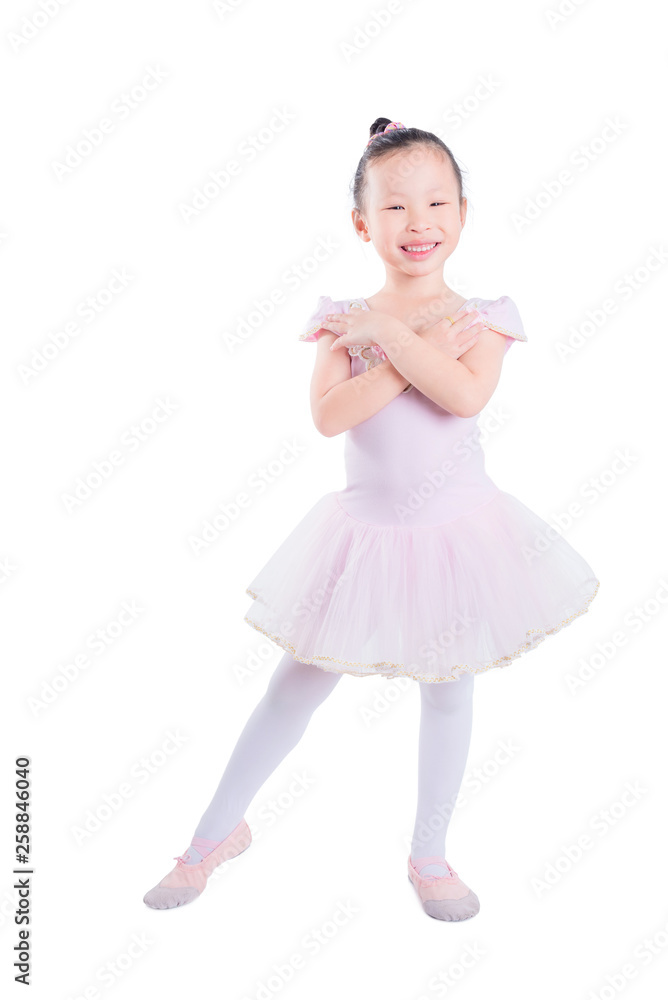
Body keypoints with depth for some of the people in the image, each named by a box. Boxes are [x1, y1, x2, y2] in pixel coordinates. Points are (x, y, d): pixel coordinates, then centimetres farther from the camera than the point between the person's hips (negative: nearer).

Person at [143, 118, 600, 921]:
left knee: (448, 690, 12)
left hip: (456, 529, 0)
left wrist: (388, 330, -20)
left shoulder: (481, 316, -5)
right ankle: (217, 832, 29)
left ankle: (429, 856, 33)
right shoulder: (343, 319, -4)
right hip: (366, 530, 0)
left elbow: (466, 395, -25)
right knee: (294, 687, 9)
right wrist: (418, 353, -20)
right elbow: (328, 415, -19)